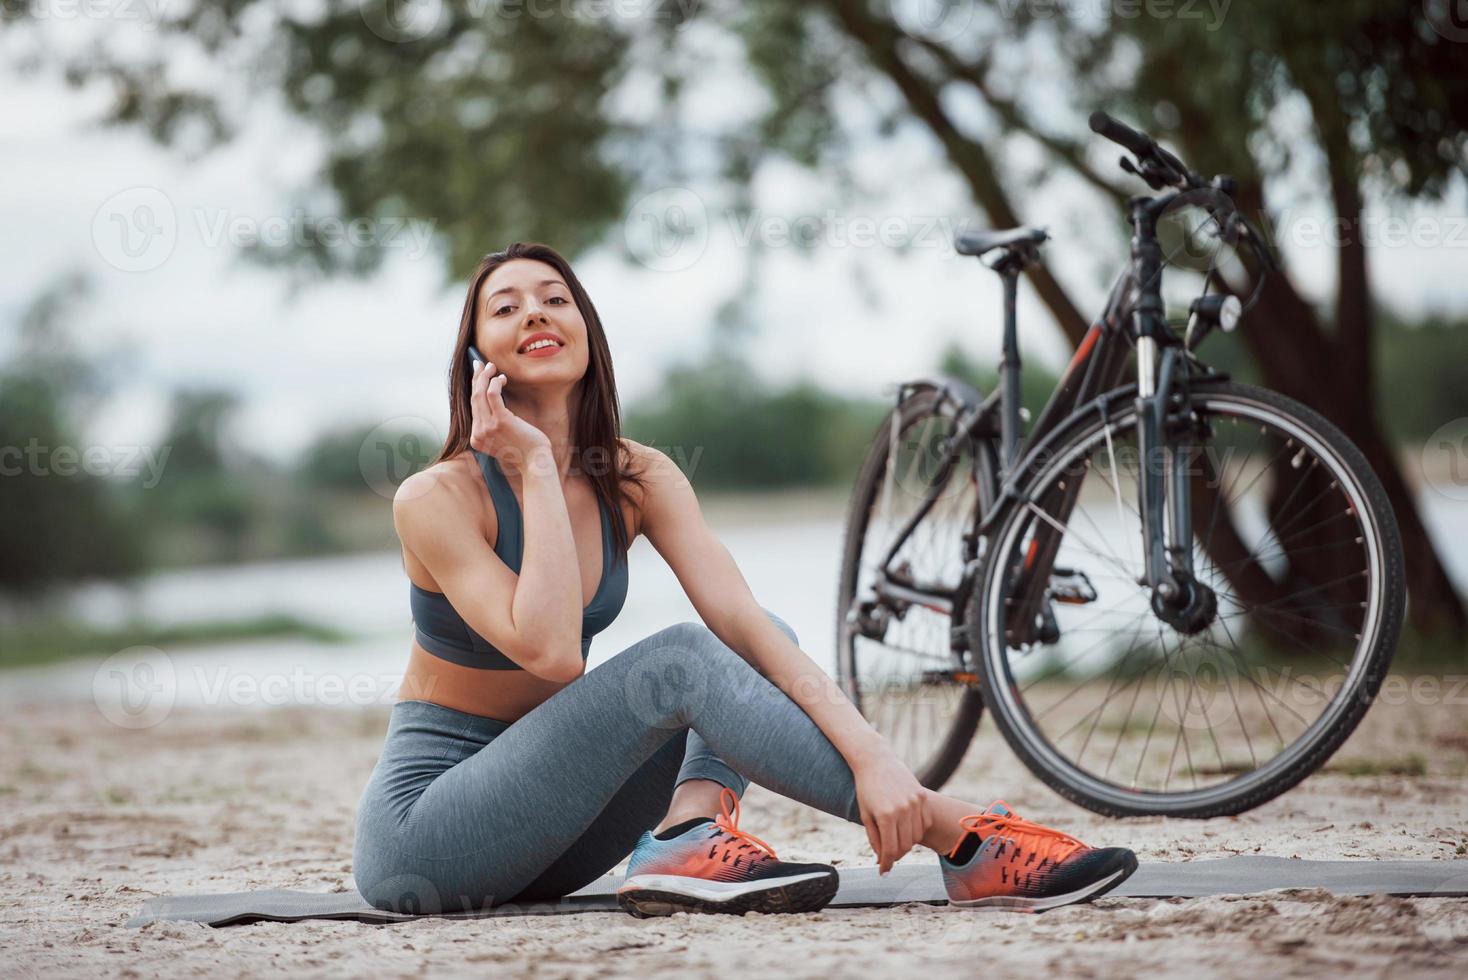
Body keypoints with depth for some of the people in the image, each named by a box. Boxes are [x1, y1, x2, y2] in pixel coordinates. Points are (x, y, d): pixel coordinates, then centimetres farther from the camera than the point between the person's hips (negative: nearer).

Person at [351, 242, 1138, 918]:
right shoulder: (438, 498, -15)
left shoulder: (636, 480, 0)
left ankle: (687, 838, -31)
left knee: (754, 652, -4)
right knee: (680, 659, -24)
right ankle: (958, 837, -25)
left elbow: (744, 621, -13)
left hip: (538, 820, 6)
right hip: (421, 828, -6)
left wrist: (868, 751, -28)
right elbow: (550, 650, -28)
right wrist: (535, 466, -22)